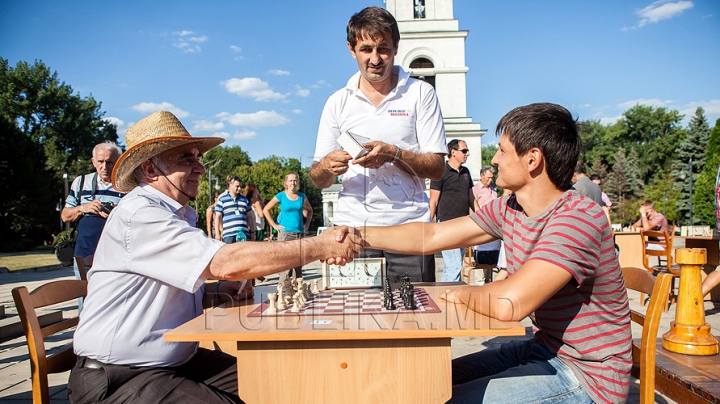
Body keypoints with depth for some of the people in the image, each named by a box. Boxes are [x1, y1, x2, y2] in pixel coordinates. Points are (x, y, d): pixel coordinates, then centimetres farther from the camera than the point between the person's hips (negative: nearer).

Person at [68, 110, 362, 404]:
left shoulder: (179, 215, 13)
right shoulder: (138, 215, -19)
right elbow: (227, 263, -30)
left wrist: (216, 295, 1)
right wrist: (320, 247, -25)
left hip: (176, 362, 9)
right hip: (116, 378, -8)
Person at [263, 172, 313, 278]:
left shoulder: (302, 197, 8)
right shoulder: (281, 196, -1)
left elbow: (310, 210, 24)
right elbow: (265, 210, 3)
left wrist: (307, 225, 11)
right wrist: (274, 225, -2)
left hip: (300, 233, 4)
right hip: (285, 233, -3)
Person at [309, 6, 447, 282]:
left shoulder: (420, 93, 4)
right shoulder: (338, 102, 9)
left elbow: (437, 168, -1)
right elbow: (318, 181, 9)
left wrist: (393, 154, -17)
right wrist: (327, 167, -14)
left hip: (408, 227, -1)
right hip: (351, 227, 2)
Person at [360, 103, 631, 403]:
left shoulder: (579, 219, -27)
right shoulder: (508, 209, -1)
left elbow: (508, 303, -38)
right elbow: (430, 237, 3)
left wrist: (461, 294, -17)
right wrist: (358, 236, -2)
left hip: (586, 376, -7)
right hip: (541, 350, 8)